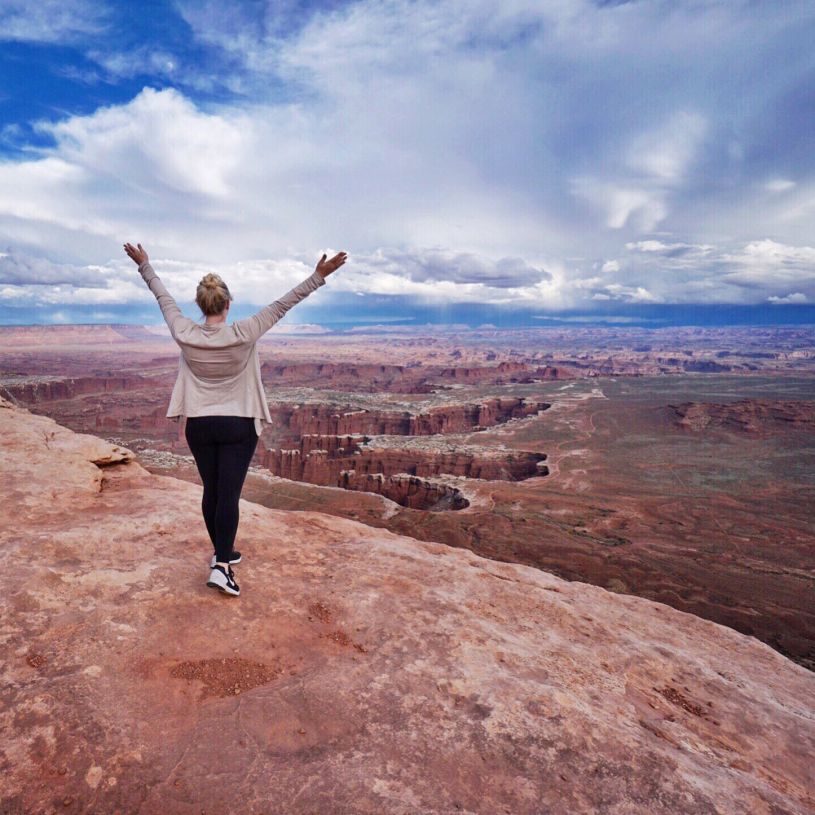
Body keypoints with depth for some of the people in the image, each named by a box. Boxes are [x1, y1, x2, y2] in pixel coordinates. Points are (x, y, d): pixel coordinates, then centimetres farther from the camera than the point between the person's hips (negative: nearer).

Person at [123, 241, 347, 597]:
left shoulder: (185, 335, -7)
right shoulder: (243, 335, -15)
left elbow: (164, 299, 9)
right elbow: (282, 305, -12)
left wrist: (144, 266, 25)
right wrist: (318, 276, -7)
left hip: (199, 425, 4)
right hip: (238, 426, -3)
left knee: (211, 491, 14)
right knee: (229, 494, -3)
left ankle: (222, 552, 30)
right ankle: (220, 566, -7)